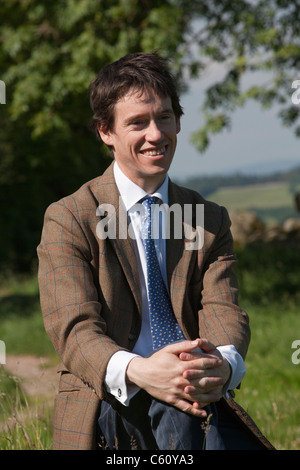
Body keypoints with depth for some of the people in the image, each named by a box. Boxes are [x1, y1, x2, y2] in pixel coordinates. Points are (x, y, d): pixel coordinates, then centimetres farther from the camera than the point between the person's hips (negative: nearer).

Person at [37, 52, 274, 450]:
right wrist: (137, 371, -33)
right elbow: (75, 328, -9)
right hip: (108, 406, -3)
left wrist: (224, 364, -27)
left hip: (201, 402, 3)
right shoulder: (68, 220, 3)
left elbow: (223, 311, 0)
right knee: (177, 413, -36)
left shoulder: (211, 221, 16)